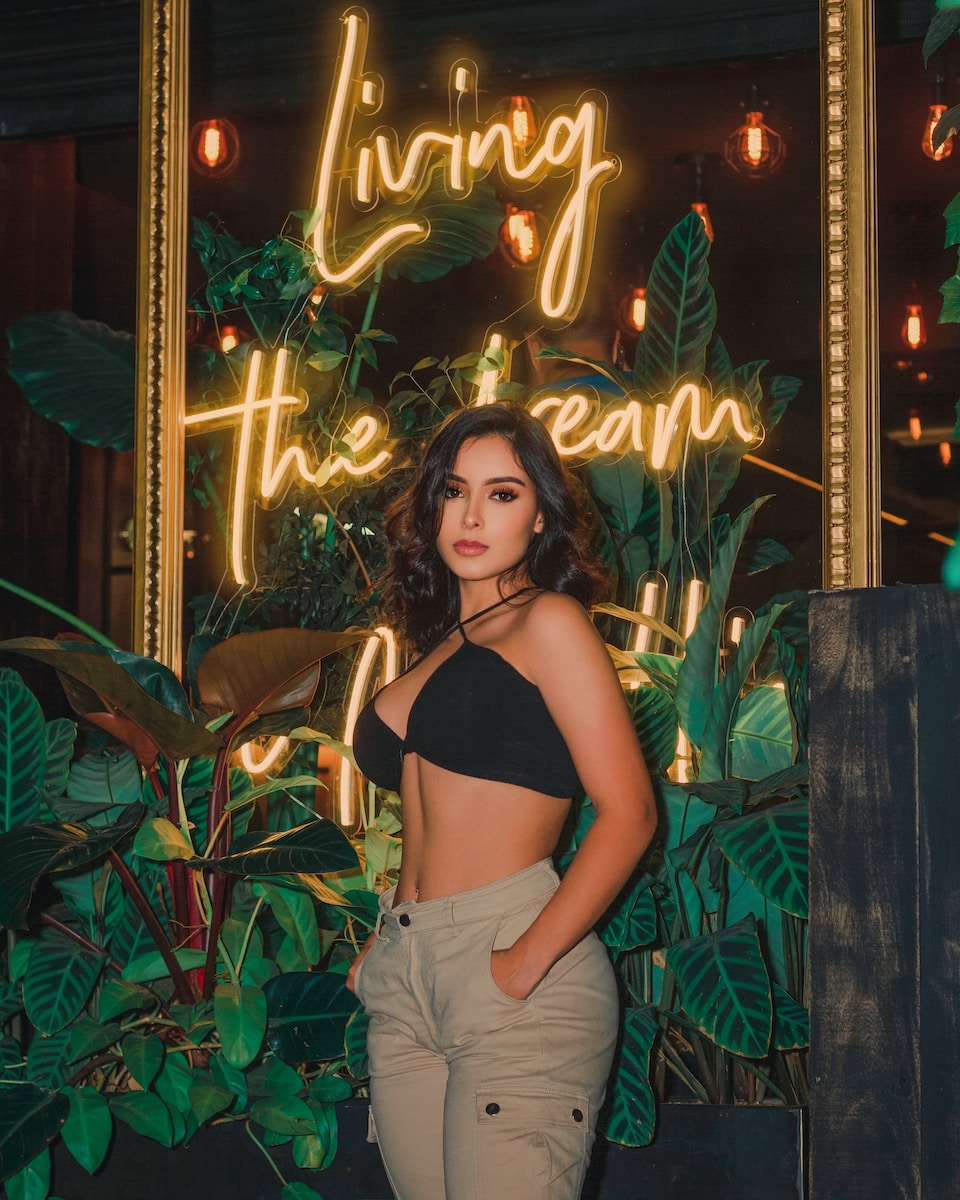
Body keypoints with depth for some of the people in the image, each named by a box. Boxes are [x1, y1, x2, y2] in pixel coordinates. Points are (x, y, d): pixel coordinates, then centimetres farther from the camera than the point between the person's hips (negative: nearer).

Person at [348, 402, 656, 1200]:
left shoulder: (548, 622, -2)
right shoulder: (439, 646, 19)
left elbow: (628, 812, -12)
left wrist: (528, 962, -17)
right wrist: (385, 943, 9)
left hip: (506, 977, -7)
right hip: (406, 984, 7)